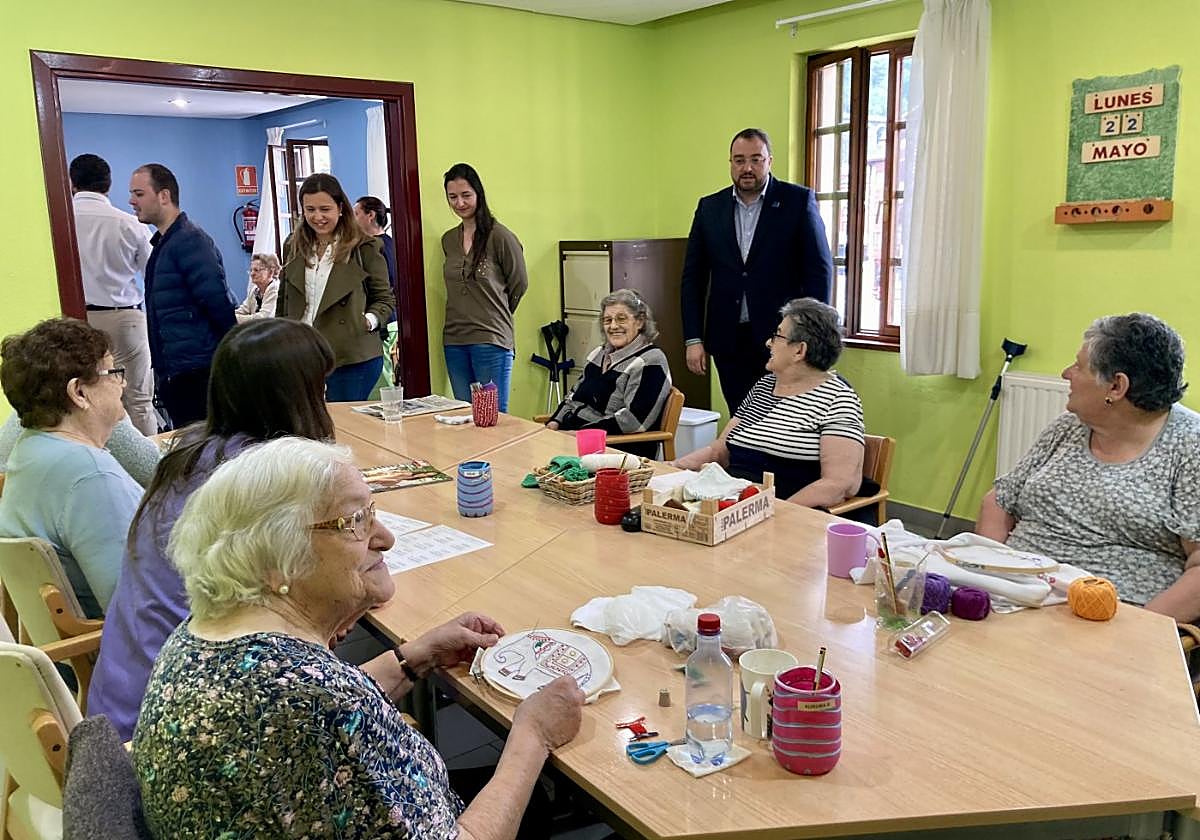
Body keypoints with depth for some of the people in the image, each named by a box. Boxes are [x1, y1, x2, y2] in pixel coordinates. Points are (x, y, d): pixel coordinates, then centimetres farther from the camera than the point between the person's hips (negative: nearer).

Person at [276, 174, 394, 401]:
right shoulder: (293, 246, 12)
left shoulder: (364, 247, -1)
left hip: (353, 358, -3)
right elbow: (283, 301, 19)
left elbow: (385, 299, 3)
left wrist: (369, 321, -15)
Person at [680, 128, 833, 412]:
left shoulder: (799, 201, 0)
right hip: (729, 340, 3)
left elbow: (819, 270, -2)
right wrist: (693, 339, 2)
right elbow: (693, 277, 9)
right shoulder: (710, 207, 9)